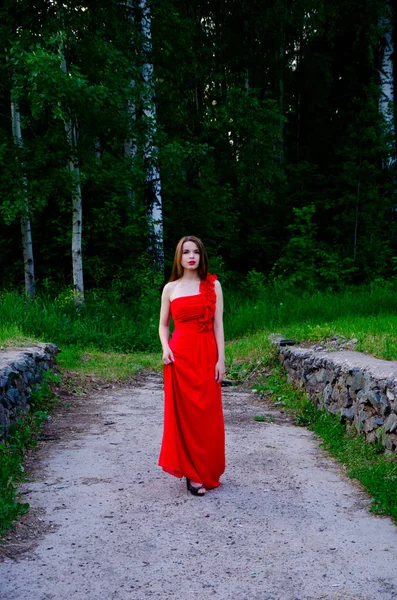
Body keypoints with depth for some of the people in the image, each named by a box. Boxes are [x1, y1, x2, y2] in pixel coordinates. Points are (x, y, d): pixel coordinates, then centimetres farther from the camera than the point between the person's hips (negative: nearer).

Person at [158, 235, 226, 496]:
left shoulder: (213, 285, 5)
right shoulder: (170, 288, 7)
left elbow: (218, 324, 2)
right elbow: (163, 325, 13)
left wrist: (221, 359, -4)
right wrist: (165, 348, -6)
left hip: (207, 355, 0)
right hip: (180, 355, 0)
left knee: (207, 415, 3)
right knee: (184, 414, 1)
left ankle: (207, 471, 17)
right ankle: (192, 472, 10)